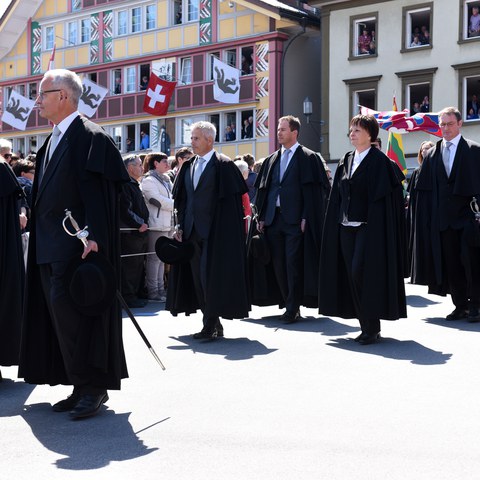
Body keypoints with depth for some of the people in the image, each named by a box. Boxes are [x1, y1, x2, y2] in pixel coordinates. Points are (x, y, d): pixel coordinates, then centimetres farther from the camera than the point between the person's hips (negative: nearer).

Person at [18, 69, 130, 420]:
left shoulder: (90, 137, -10)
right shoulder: (53, 141, 18)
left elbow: (99, 192, -17)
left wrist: (93, 237, -24)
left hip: (76, 245, -9)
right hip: (50, 246, 9)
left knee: (67, 309, -11)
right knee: (59, 312, 9)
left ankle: (92, 387, -2)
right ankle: (85, 387, 16)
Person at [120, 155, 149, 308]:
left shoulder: (134, 185, 20)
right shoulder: (125, 185, -13)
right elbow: (125, 210, -20)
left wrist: (144, 223, 15)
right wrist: (139, 224, -16)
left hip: (140, 232, 10)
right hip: (129, 234, -10)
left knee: (138, 265, 13)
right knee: (130, 266, -7)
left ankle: (135, 294, 20)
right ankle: (128, 297, -2)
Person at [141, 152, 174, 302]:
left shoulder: (166, 179, 19)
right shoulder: (149, 180, -8)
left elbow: (170, 198, 21)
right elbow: (157, 200, -16)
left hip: (168, 224, 9)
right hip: (157, 224, -9)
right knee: (155, 258, -6)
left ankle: (160, 289, 18)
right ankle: (153, 291, -2)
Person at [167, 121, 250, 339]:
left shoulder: (223, 165, -6)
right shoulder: (188, 166, 14)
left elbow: (233, 199, -9)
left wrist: (225, 228, -13)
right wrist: (180, 224, 10)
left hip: (214, 231, -7)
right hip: (192, 230, 7)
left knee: (211, 275, -9)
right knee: (197, 277, 9)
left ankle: (212, 324, -3)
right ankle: (212, 323, 18)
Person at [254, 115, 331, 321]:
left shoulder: (309, 158, -1)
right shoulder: (272, 160, 16)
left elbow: (314, 190, -6)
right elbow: (262, 189, 17)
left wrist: (306, 218, -14)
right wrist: (261, 217, 8)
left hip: (295, 219, -6)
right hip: (273, 218, 6)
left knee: (293, 264, -7)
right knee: (278, 264, 7)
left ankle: (293, 308, -1)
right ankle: (289, 303, 17)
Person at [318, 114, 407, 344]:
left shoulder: (379, 161, -6)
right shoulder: (346, 161, 14)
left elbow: (382, 196, -12)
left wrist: (372, 227, -18)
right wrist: (338, 222, 8)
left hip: (369, 227, -7)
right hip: (346, 226, 7)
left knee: (362, 272, -12)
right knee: (352, 274, 5)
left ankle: (372, 327, -2)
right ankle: (367, 326, 14)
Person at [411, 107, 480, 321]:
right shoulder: (432, 154, 11)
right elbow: (425, 190, 9)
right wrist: (428, 220, 3)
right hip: (443, 219, 4)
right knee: (451, 263, 6)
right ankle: (460, 306, 15)